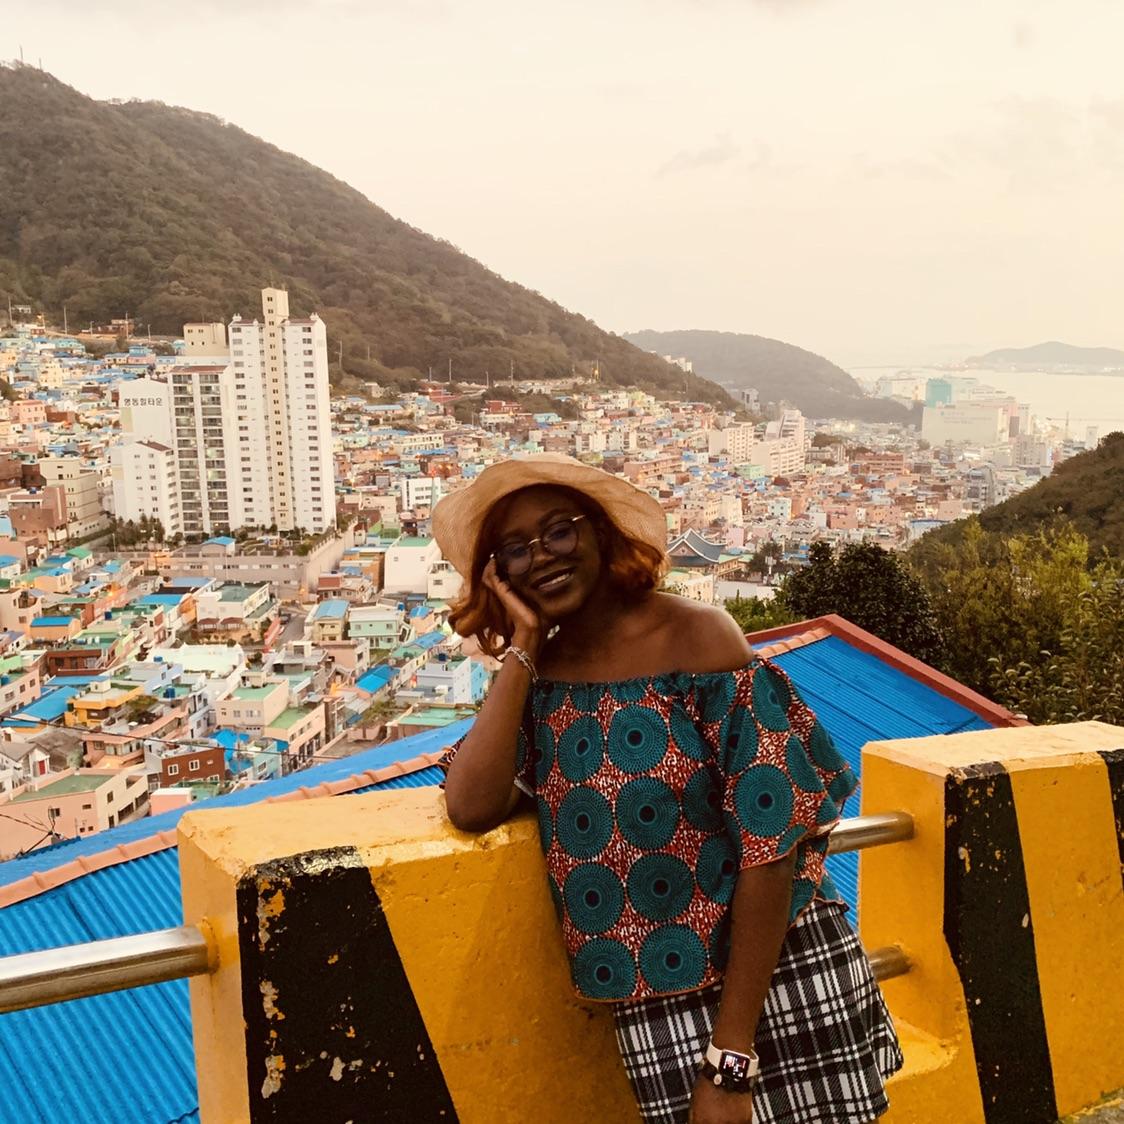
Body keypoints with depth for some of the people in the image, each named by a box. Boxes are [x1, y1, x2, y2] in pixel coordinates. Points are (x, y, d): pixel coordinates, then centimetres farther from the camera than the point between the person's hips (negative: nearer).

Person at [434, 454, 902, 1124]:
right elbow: (472, 807, -16)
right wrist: (523, 645, -10)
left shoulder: (697, 636, -12)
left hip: (778, 985, -3)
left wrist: (730, 1061, -18)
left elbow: (768, 843, -16)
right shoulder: (537, 678, 1)